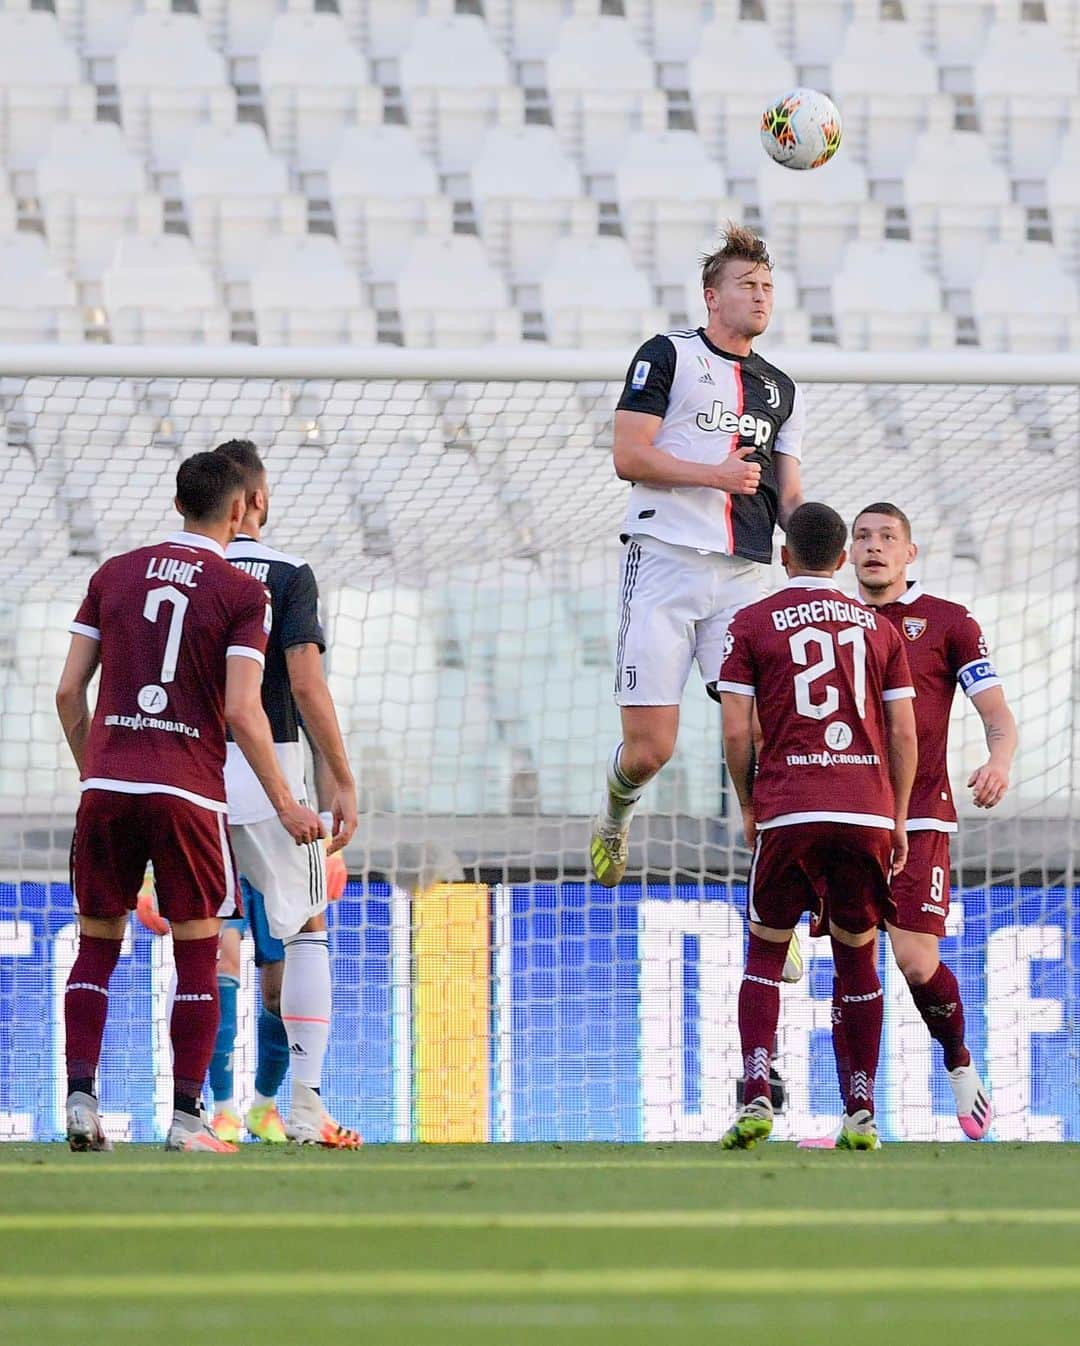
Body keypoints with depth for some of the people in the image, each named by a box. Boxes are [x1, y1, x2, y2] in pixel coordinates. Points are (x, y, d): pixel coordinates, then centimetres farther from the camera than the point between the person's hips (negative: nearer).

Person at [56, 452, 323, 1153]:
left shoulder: (114, 575, 10)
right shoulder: (243, 593, -1)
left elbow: (69, 691, 9)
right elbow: (243, 711, -9)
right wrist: (285, 803, -1)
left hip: (107, 782, 3)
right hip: (187, 791, -3)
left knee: (97, 947, 11)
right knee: (198, 955, 5)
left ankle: (81, 1102, 3)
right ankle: (186, 1118, 1)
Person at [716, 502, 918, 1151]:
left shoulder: (753, 624, 4)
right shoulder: (880, 628, 11)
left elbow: (736, 732, -1)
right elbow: (903, 733, 7)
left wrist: (748, 805, 13)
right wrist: (899, 818, 15)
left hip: (789, 811, -2)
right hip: (869, 813, 2)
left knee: (765, 950, 10)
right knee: (857, 954, 12)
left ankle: (756, 1096, -7)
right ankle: (862, 1114, 7)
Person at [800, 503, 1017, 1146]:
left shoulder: (948, 622, 4)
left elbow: (998, 714, 0)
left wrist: (1000, 761, -22)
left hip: (920, 816, -4)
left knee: (917, 961, -14)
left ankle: (961, 1065, 15)